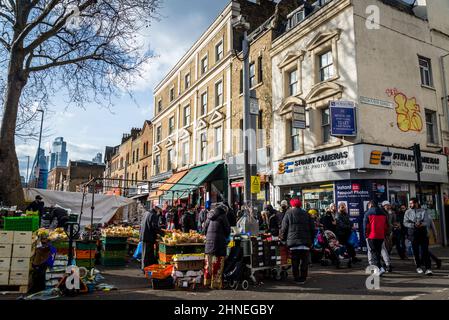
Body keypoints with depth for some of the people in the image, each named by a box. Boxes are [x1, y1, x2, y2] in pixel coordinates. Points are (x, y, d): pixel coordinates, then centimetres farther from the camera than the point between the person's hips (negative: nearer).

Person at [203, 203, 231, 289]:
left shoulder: (210, 216, 15)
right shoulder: (222, 216, -5)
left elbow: (205, 228, 18)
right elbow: (227, 229, -2)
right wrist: (225, 238, 14)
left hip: (209, 241, 6)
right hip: (219, 241, -6)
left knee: (208, 263, 13)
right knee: (217, 264, -2)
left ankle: (207, 282, 19)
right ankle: (216, 284, 1)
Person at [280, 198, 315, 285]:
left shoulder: (288, 214, 4)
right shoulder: (306, 214, 13)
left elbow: (284, 229, 0)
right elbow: (312, 229, 12)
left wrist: (283, 239, 12)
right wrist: (311, 241, 16)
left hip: (293, 242, -2)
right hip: (306, 242, 2)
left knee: (295, 262, 6)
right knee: (304, 262, 8)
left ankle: (297, 278, 11)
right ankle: (303, 278, 11)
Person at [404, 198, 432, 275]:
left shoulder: (423, 211, 4)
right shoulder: (408, 212, 6)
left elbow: (427, 222, -4)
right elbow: (405, 223, -2)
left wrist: (421, 224, -23)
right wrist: (414, 225, -18)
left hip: (423, 233, -1)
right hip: (413, 234, 1)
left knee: (425, 251, -8)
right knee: (416, 251, 7)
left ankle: (428, 268, -7)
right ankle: (418, 267, 21)